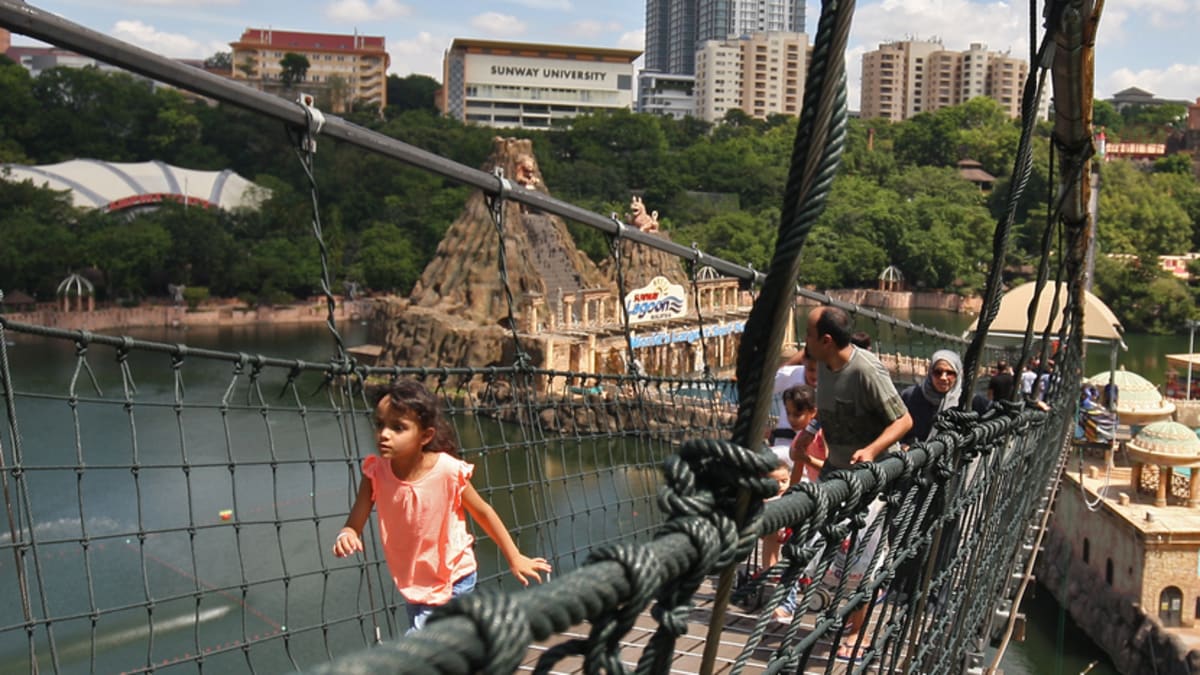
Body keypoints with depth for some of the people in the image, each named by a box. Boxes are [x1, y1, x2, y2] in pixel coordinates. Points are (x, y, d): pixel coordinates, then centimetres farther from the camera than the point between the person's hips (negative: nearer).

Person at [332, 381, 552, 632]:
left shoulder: (448, 470, -24)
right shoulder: (376, 473, -17)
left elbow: (482, 511, -9)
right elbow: (354, 525, -17)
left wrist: (514, 558, -2)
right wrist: (346, 537, -41)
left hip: (454, 580, -4)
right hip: (413, 582, 4)